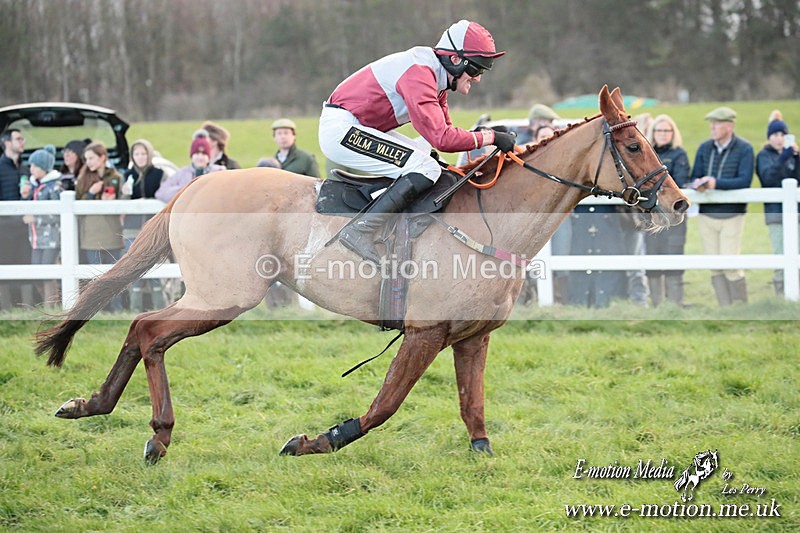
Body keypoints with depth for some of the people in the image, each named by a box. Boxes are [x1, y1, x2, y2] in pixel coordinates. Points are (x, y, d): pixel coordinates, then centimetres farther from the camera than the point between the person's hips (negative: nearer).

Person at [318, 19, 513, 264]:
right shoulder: (419, 74, -22)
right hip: (341, 130, -11)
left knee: (427, 156, 17)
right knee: (426, 169, -18)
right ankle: (358, 231, -22)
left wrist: (486, 133, 4)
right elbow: (442, 139, -29)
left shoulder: (435, 75, 10)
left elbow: (442, 130, 18)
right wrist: (490, 138, -19)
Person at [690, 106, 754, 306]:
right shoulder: (704, 148, 7)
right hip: (706, 214, 5)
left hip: (731, 215, -5)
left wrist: (716, 182, -27)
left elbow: (745, 181, -16)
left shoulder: (744, 149, -6)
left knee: (730, 265, -9)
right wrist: (698, 183, -18)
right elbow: (695, 177, 7)